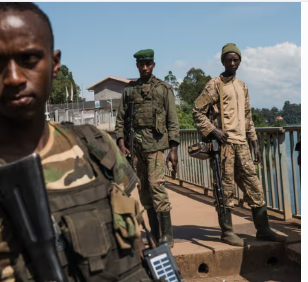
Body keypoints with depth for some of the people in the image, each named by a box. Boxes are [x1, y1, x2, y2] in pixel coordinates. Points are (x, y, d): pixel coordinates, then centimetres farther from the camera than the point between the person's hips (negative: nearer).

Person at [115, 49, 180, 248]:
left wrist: (174, 149, -6)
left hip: (155, 143, -4)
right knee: (144, 190, 7)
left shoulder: (164, 89, 4)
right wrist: (121, 144, -2)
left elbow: (173, 121, 0)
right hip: (135, 145, 4)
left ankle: (167, 235, -7)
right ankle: (155, 234, 17)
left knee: (156, 184, -15)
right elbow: (121, 119, 11)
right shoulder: (129, 90, 14)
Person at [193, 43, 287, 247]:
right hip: (225, 143, -6)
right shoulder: (215, 85, -1)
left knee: (254, 186, 7)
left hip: (242, 144, 6)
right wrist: (214, 131, -17)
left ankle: (263, 229, 15)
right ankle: (227, 232, 8)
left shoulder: (242, 87, 19)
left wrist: (255, 143, 16)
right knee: (226, 189, -3)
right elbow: (198, 113, -5)